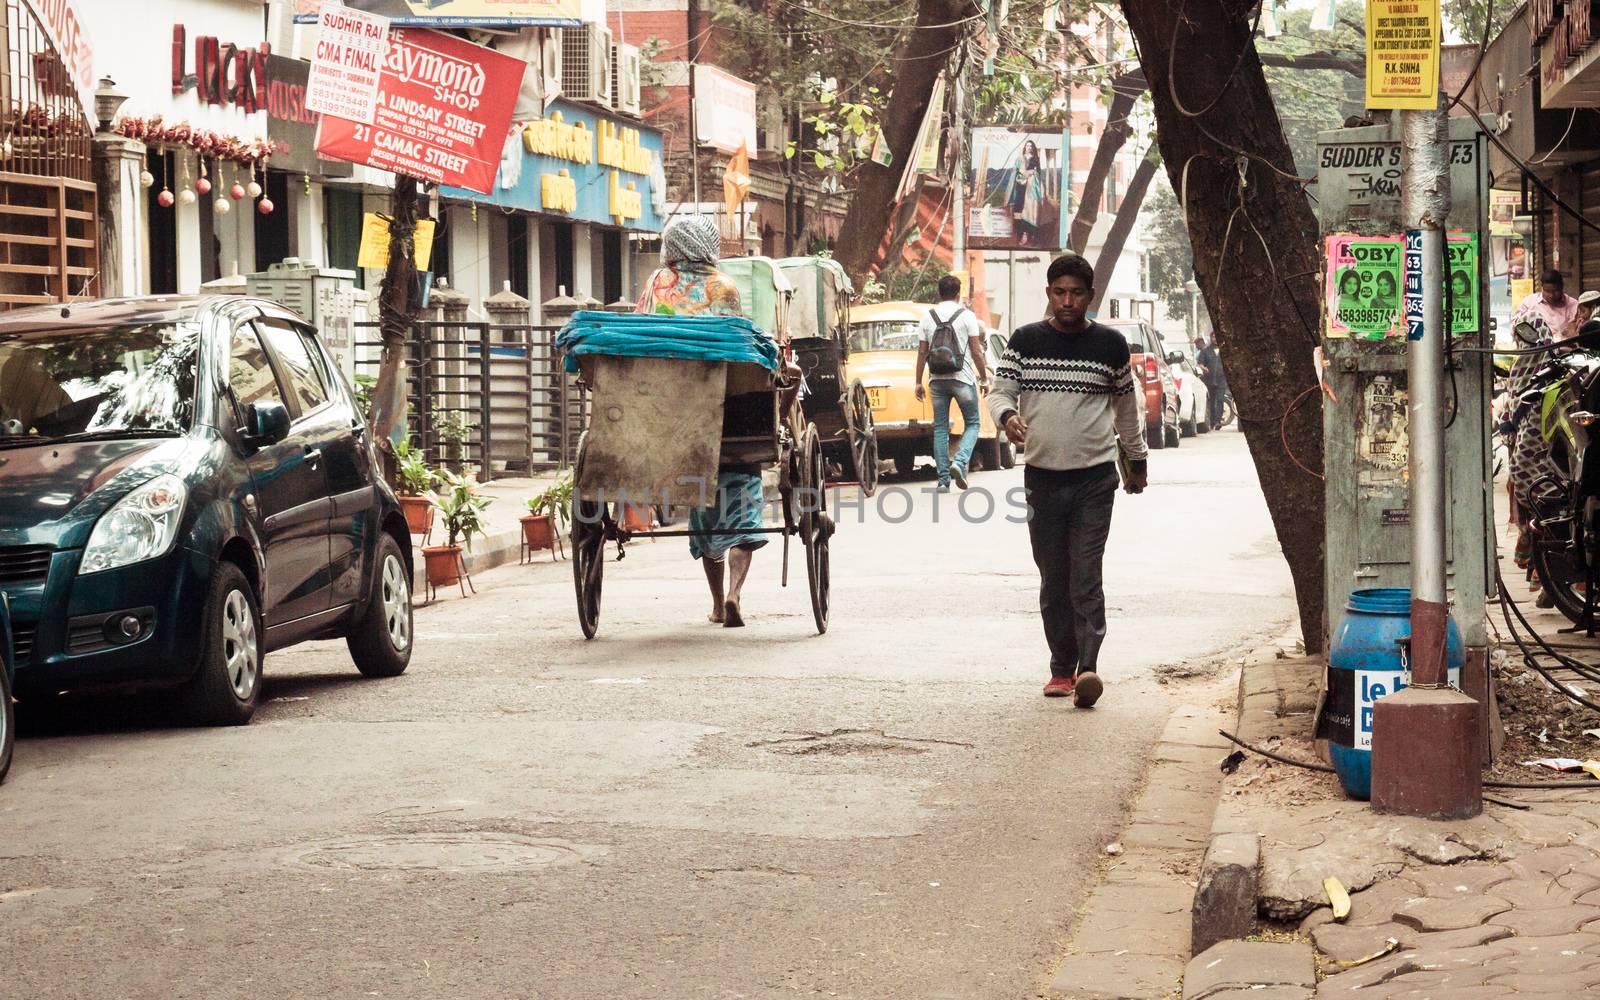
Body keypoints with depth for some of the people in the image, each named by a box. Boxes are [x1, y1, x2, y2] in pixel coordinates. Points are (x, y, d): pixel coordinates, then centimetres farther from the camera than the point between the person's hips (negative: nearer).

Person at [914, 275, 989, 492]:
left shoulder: (927, 318, 5)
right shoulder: (967, 316, -3)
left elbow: (922, 353, 5)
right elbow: (976, 351, -4)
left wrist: (919, 382, 11)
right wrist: (984, 378, 5)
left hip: (937, 380, 3)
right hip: (963, 377, -3)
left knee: (940, 428, 7)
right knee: (972, 424, 8)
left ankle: (943, 479, 3)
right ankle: (960, 462, -16)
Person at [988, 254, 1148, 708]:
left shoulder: (1110, 344, 5)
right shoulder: (1025, 341, 5)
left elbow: (1128, 406, 16)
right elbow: (1000, 391, 2)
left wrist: (1137, 461, 23)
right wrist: (1007, 415, -22)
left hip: (1095, 476, -2)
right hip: (1042, 476, 2)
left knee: (1086, 578, -10)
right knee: (1053, 580, 5)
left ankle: (1088, 667, -16)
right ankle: (1062, 668, 11)